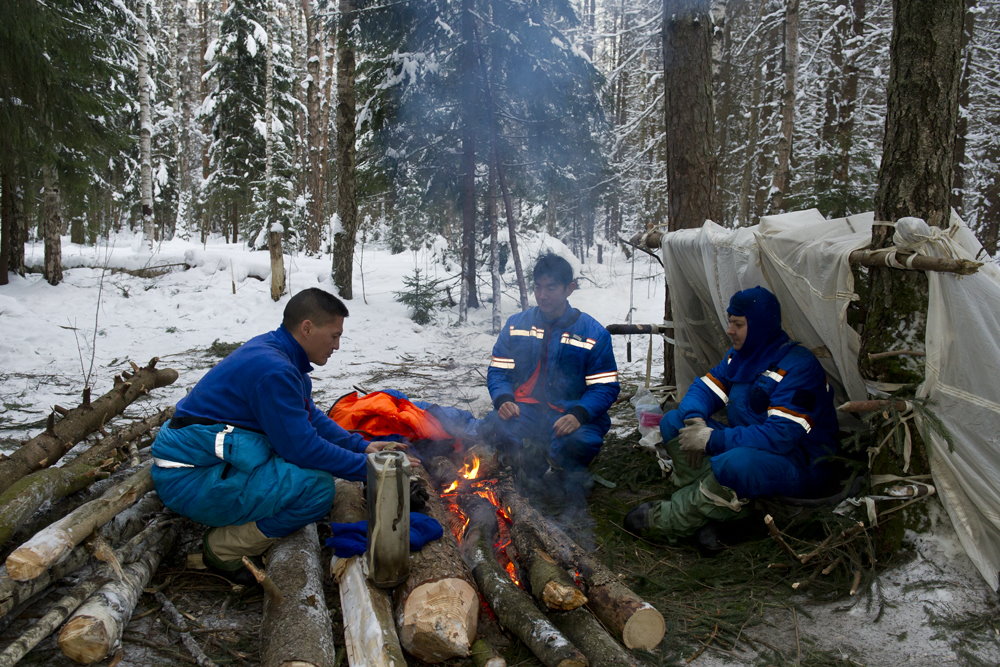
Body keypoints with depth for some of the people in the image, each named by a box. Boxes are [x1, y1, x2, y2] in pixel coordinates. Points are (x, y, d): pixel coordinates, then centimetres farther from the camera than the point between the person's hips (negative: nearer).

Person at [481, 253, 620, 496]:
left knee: (580, 442, -35)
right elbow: (498, 371, 9)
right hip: (524, 411, 2)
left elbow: (605, 387, -2)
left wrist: (579, 414, -21)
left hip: (570, 415, -2)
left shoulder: (594, 333, 1)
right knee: (492, 428, -30)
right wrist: (504, 400, -14)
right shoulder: (516, 325, 10)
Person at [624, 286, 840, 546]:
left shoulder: (797, 367, -21)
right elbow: (704, 388, 7)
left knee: (736, 462, -41)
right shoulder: (739, 356, 5)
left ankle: (665, 522, -22)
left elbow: (782, 435, -29)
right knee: (673, 421, -4)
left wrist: (714, 440, -29)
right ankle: (705, 506, -21)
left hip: (801, 466, -9)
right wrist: (694, 419, -18)